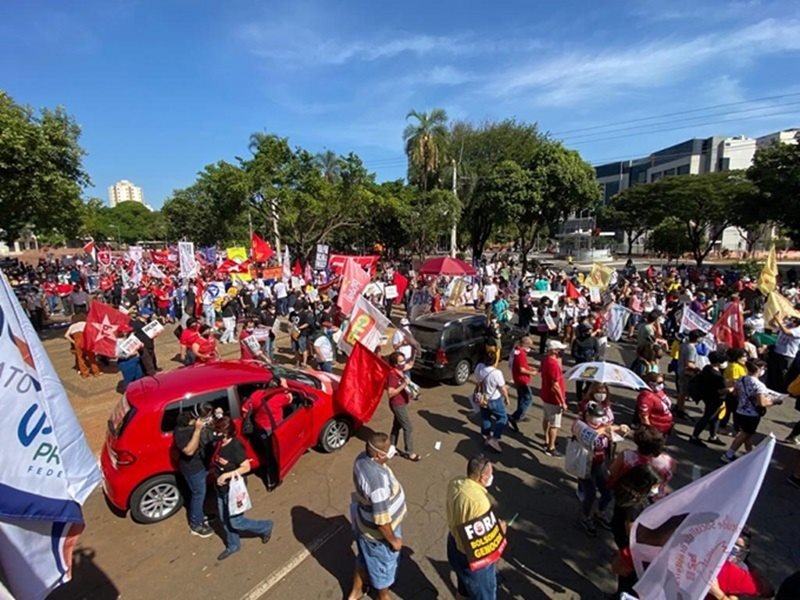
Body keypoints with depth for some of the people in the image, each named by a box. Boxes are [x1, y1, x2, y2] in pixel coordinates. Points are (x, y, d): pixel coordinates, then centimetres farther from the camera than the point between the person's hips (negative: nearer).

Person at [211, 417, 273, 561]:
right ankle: (233, 546, 43)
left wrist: (227, 474, -31)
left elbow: (246, 467, -28)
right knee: (225, 520, 20)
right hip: (221, 488, 8)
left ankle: (265, 527, 25)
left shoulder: (235, 446, -28)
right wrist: (216, 463, -4)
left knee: (235, 522, 3)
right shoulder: (219, 443, -4)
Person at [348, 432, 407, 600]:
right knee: (383, 566, 24)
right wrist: (393, 540, -14)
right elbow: (381, 520, -31)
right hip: (378, 532, -7)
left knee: (364, 558, 32)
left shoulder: (362, 459, -16)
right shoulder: (378, 481, -43)